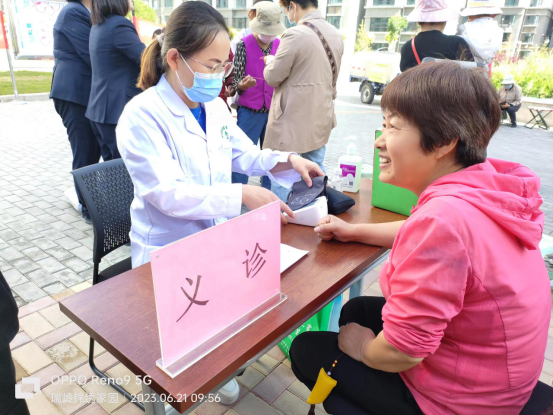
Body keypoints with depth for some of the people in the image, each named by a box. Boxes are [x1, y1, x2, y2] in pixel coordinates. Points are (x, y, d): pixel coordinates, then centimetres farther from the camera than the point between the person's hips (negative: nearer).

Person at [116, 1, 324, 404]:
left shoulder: (214, 105, 3)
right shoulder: (143, 115, -18)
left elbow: (245, 155, 14)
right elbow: (168, 194, -25)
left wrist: (287, 160, -3)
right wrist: (241, 196, -30)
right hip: (168, 252, -6)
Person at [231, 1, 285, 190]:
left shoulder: (280, 45, 6)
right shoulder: (244, 45, -5)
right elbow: (236, 82, -7)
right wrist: (243, 84, -27)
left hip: (273, 110, 4)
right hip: (249, 111, -3)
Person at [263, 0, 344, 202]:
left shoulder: (294, 34, -18)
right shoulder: (336, 35, 7)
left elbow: (272, 77, -11)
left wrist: (270, 62, 8)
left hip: (292, 118, -8)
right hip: (321, 115, 8)